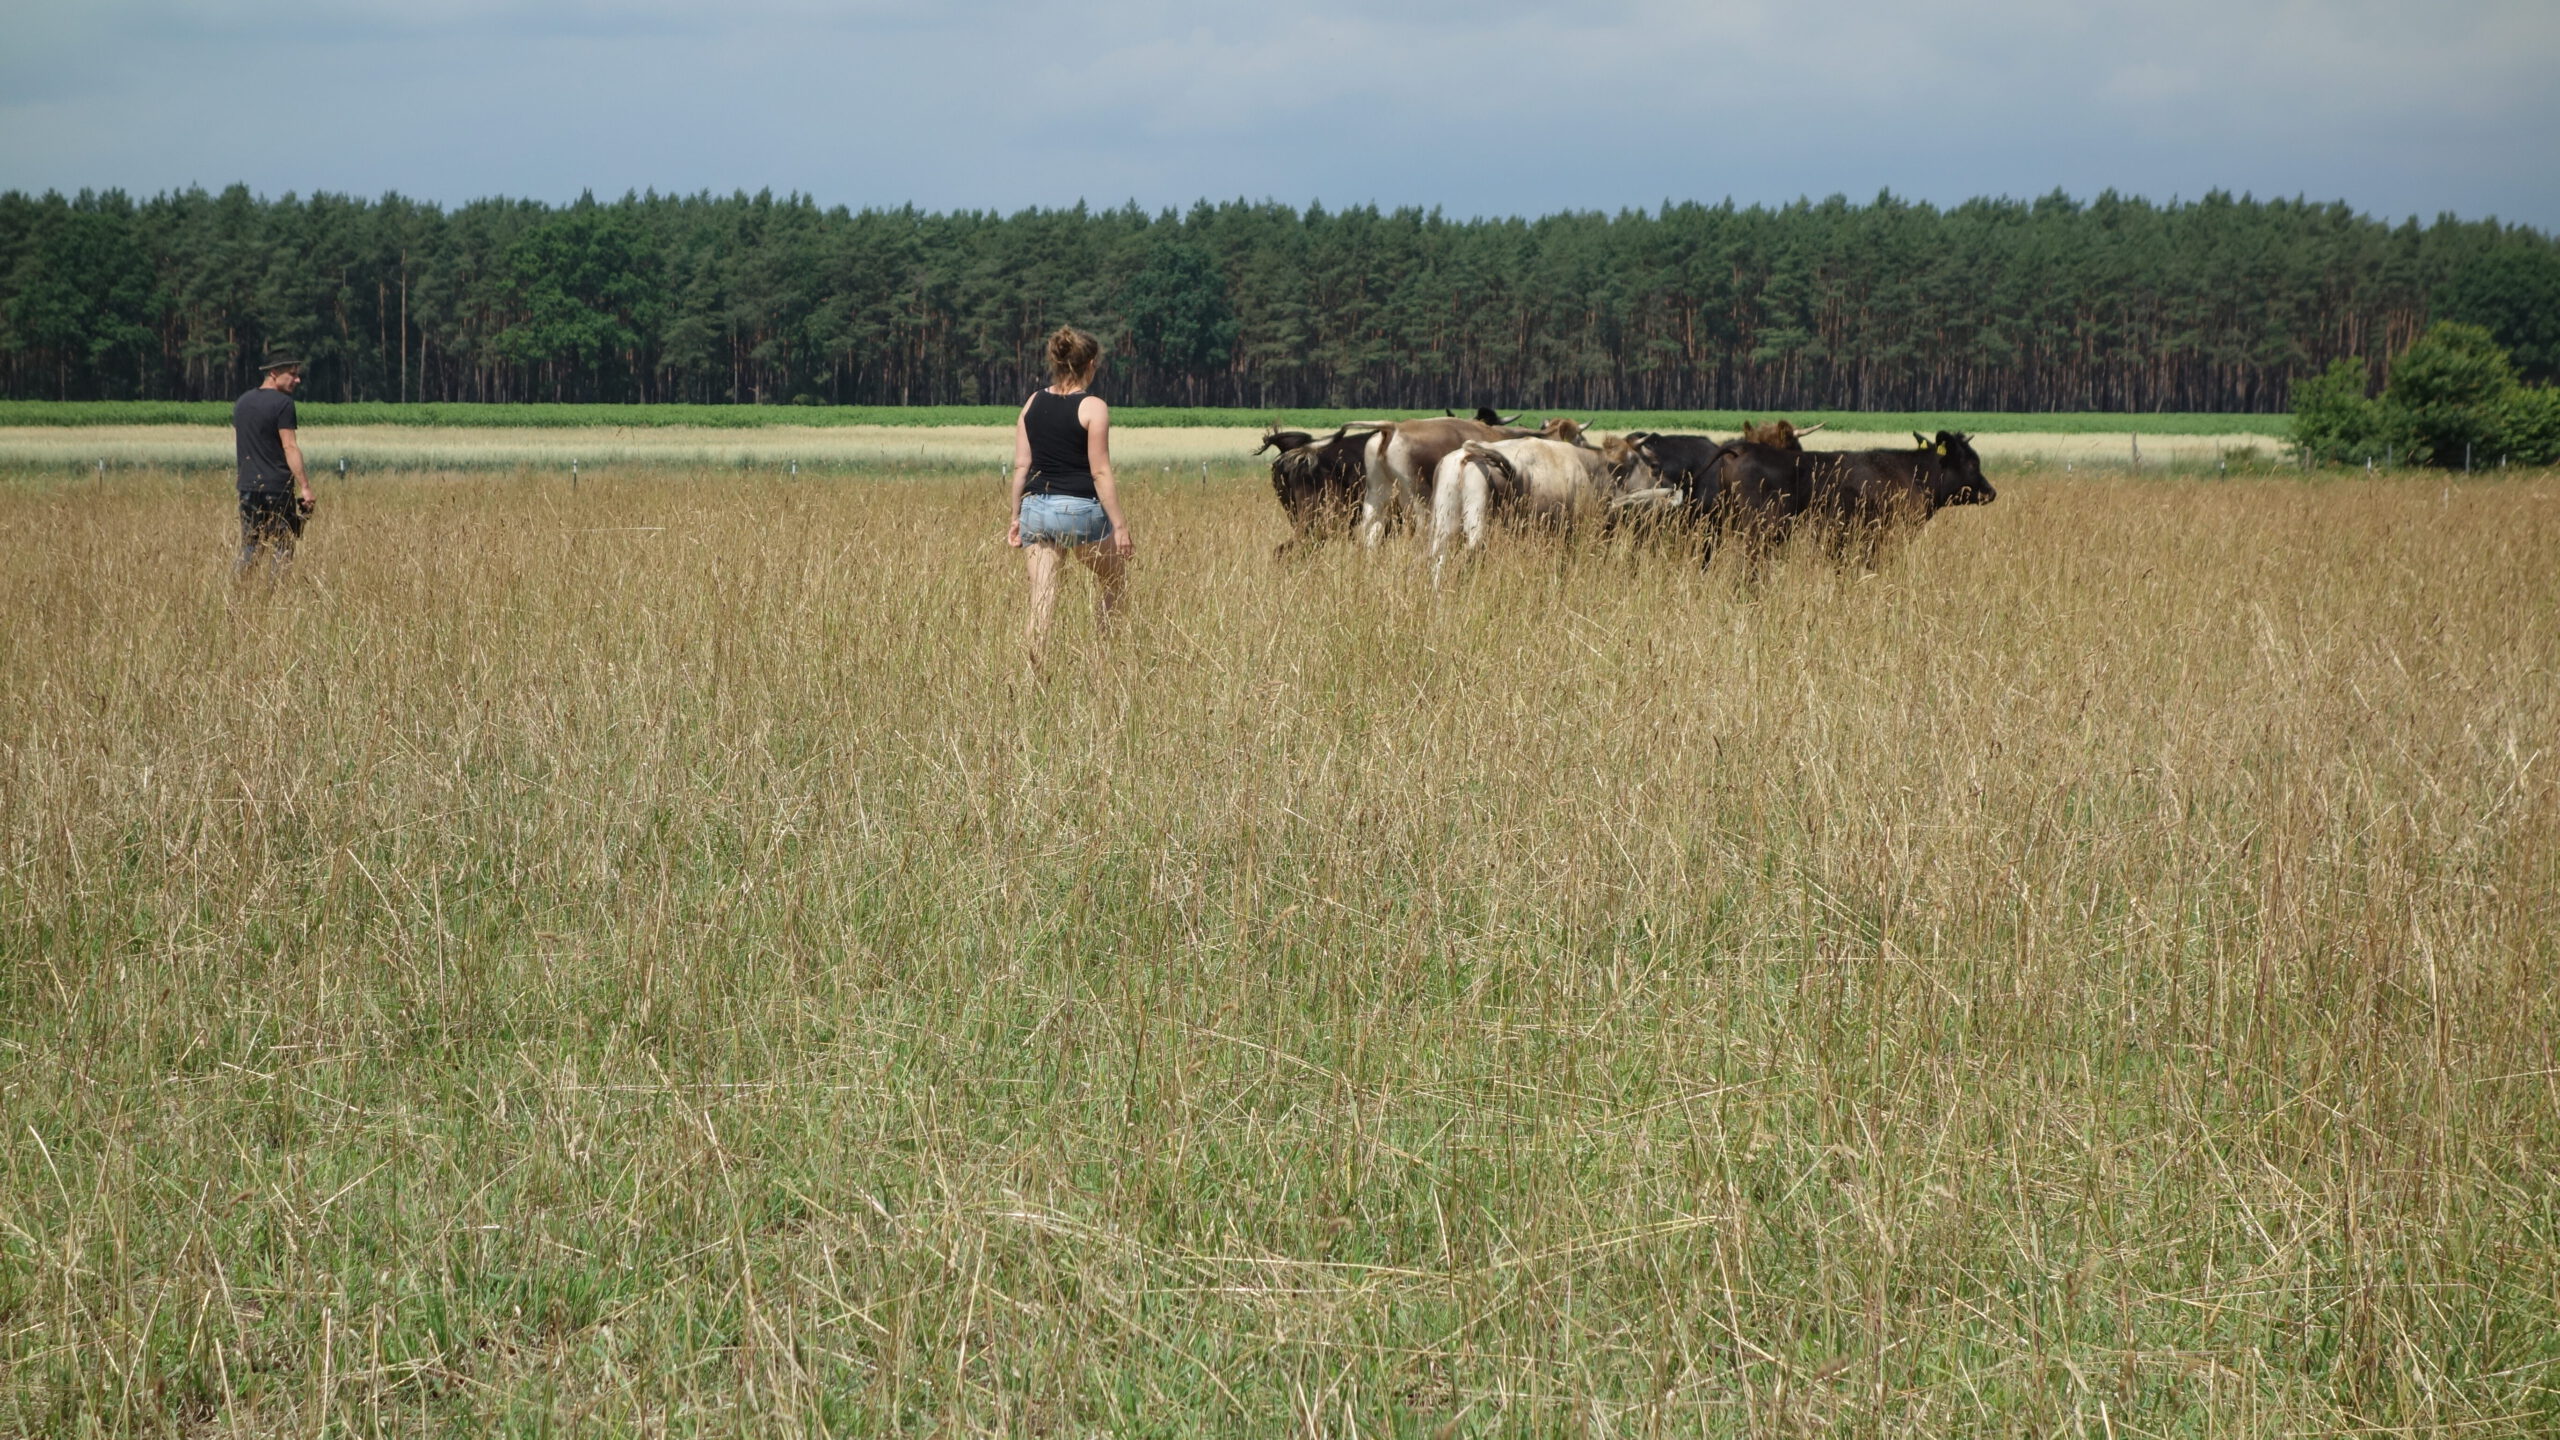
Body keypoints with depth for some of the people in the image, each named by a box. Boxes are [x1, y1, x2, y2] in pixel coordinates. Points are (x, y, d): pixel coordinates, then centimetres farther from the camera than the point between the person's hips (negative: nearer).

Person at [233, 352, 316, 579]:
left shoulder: (241, 402, 13)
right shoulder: (282, 403, -10)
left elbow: (235, 442, 19)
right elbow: (290, 447, -16)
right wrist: (305, 486, -18)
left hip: (248, 486, 7)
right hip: (277, 487, -7)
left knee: (249, 551, 11)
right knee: (282, 551, -1)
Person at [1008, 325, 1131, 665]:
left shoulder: (1033, 403, 7)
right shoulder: (1092, 407, -9)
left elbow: (1021, 466, 7)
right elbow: (1100, 472, -11)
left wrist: (1016, 517, 14)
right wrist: (1119, 525, -8)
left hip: (1036, 509, 5)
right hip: (1080, 509, -5)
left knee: (1041, 602, 4)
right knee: (1117, 584, 18)